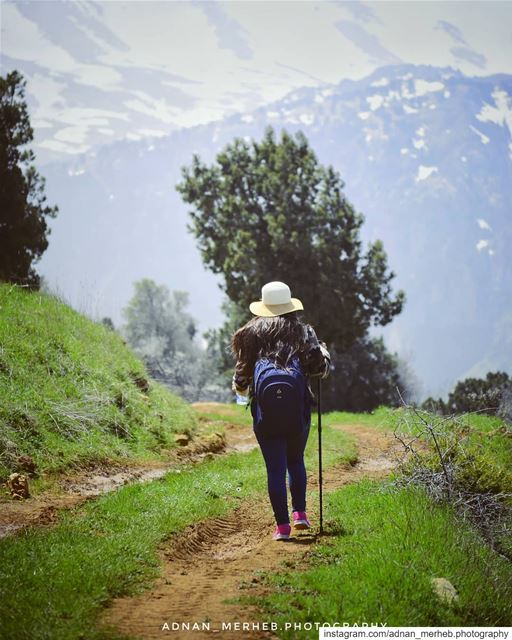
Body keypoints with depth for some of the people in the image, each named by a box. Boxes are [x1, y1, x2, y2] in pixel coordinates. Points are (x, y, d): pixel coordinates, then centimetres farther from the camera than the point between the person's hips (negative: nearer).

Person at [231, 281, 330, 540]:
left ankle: (282, 525, 0)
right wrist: (322, 351, 24)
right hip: (298, 409, 1)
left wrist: (240, 388, 30)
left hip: (265, 411, -1)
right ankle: (300, 512, 15)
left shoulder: (253, 333, 5)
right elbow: (321, 367, 1)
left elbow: (243, 369, 7)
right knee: (296, 461, 22)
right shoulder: (303, 332, 5)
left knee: (275, 468, 2)